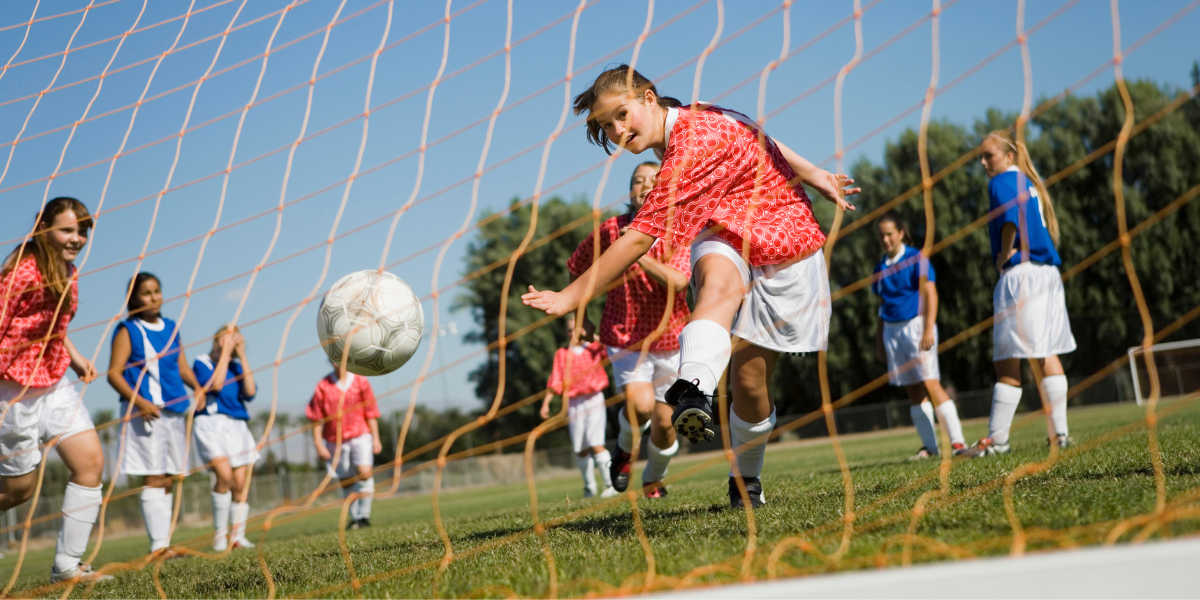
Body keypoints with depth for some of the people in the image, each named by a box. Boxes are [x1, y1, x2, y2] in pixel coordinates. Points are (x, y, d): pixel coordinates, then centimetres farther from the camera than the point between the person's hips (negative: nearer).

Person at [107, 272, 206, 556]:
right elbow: (114, 373, -9)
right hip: (146, 411, -6)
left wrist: (197, 387, -1)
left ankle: (164, 544, 12)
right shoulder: (128, 331, -3)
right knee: (155, 478, -10)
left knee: (168, 479, 7)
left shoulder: (171, 328, 15)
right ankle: (158, 545, -11)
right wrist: (139, 402, -21)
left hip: (175, 410, 6)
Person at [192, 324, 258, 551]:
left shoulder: (236, 365, 15)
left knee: (240, 483, -2)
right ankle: (219, 535, -12)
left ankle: (238, 536, 7)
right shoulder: (203, 362, 3)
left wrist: (242, 357, 0)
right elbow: (215, 384, -15)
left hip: (237, 426, 5)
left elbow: (250, 392, 0)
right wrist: (226, 352, -8)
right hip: (211, 423, -5)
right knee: (224, 474, -22)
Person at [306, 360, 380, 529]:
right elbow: (316, 417, 2)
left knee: (364, 471, -21)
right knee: (346, 482, 6)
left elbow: (371, 413, 5)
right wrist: (318, 444, -2)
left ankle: (364, 515, -13)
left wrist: (375, 439, 1)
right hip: (335, 440, 1)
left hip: (360, 435, -1)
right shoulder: (323, 386, -1)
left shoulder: (360, 381, 1)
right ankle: (354, 518, 20)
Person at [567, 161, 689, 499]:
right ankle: (625, 449, 8)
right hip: (625, 338, -1)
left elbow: (678, 281, -28)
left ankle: (653, 480, 34)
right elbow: (577, 269, 6)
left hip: (670, 339, 1)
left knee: (664, 422, 5)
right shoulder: (611, 230, -9)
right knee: (640, 404, -26)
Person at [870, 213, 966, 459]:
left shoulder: (916, 258, -4)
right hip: (892, 330, 6)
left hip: (915, 325, -6)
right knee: (912, 390, 5)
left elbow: (930, 294, -10)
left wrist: (928, 329, -19)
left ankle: (957, 441, -13)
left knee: (930, 384, -14)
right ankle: (929, 446, 9)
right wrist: (880, 341, 19)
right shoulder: (881, 267, 13)